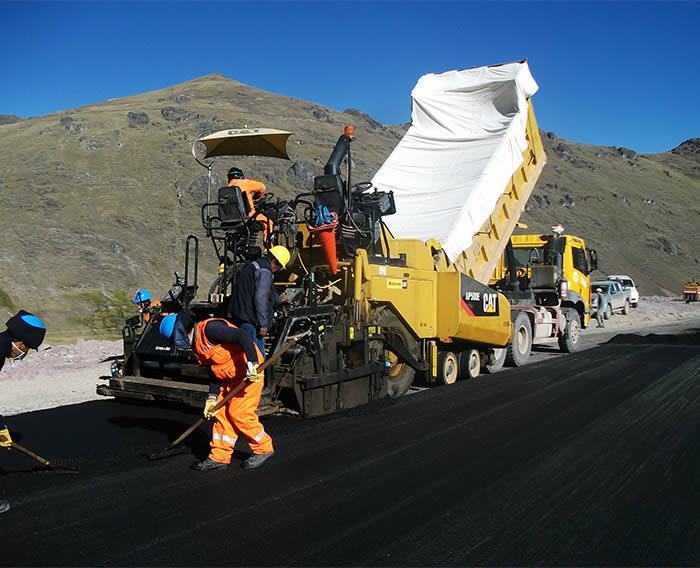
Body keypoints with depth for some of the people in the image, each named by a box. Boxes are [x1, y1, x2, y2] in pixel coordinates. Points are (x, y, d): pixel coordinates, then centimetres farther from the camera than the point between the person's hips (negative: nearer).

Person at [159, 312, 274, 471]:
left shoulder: (209, 328, -21)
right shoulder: (197, 346, 11)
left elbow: (242, 337, -31)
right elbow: (214, 372, 15)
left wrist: (251, 364, -37)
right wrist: (212, 398, 6)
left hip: (251, 373, -10)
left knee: (239, 413, -7)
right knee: (221, 413, 8)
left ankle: (263, 449, 12)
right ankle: (219, 457, 18)